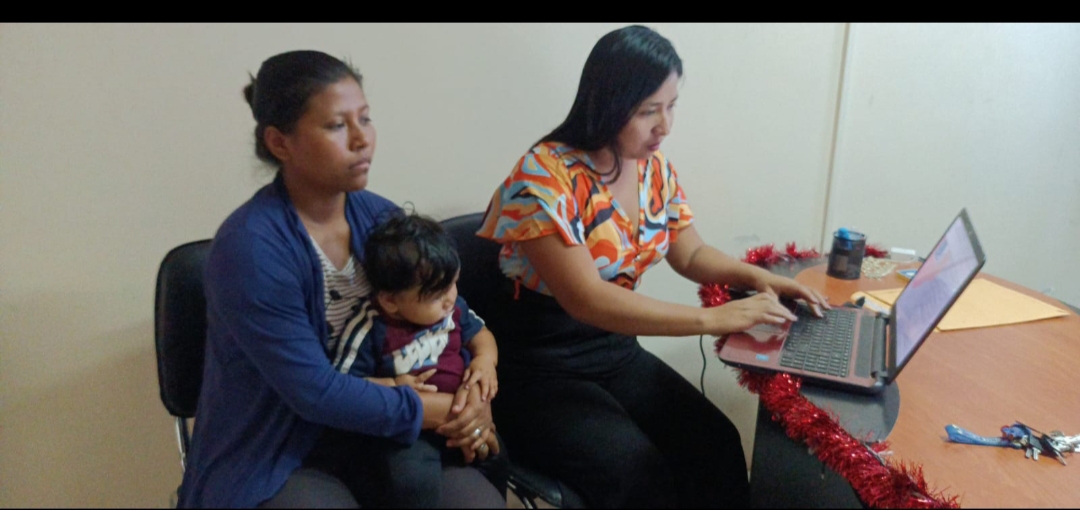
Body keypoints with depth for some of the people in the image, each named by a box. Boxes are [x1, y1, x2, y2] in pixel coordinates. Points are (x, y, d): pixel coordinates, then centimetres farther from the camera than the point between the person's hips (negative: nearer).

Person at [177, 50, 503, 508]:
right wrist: (439, 411, -17)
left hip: (373, 434, 5)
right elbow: (314, 391, -22)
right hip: (272, 457, -5)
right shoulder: (249, 247, -20)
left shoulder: (383, 218, -1)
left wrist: (471, 396, -10)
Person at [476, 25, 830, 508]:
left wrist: (755, 277, -7)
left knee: (717, 444, -14)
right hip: (538, 366, -6)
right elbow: (585, 299, -28)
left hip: (616, 350, 6)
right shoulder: (546, 176, -22)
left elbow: (691, 254, 13)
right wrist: (711, 319, -31)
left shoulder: (655, 168, 1)